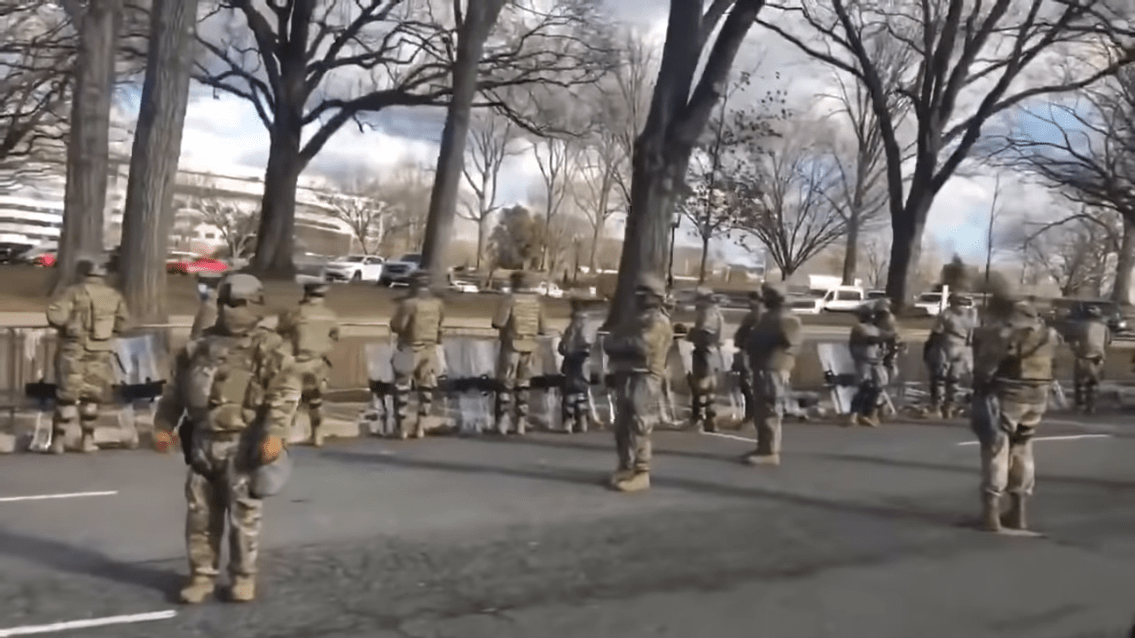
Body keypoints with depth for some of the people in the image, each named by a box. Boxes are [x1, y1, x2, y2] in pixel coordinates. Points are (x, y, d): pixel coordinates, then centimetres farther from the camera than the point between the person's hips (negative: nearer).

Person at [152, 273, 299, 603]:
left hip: (243, 443, -5)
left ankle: (244, 577, 17)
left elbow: (285, 393, -14)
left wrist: (275, 433, -23)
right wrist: (163, 425, 11)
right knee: (201, 514, 10)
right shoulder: (199, 346, 12)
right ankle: (202, 576, 22)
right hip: (203, 441, 5)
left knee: (244, 515, 2)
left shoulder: (269, 347, -6)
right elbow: (176, 390, 18)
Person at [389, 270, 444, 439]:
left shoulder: (409, 304, -17)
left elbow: (396, 326, -14)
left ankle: (402, 427, 5)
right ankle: (420, 427, 14)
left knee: (402, 387, 6)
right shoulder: (438, 303, -1)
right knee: (426, 387, 14)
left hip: (411, 349, -5)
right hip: (430, 349, 5)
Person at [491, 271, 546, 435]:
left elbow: (498, 323, -16)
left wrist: (504, 329, 5)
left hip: (512, 345, -4)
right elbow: (542, 329, 6)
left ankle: (503, 422, -5)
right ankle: (521, 423, 13)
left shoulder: (510, 299, -9)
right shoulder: (537, 301, 4)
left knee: (505, 384, 2)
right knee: (523, 385, 12)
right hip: (529, 347, 4)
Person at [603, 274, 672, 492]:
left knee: (639, 429, -11)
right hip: (625, 378, 9)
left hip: (646, 380, -9)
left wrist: (621, 345, -4)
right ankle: (625, 468, 19)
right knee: (622, 427, 10)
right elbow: (609, 343, 13)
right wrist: (628, 346, -7)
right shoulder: (632, 320, 23)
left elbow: (642, 345, -20)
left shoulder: (659, 322, -5)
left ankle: (641, 474, -9)